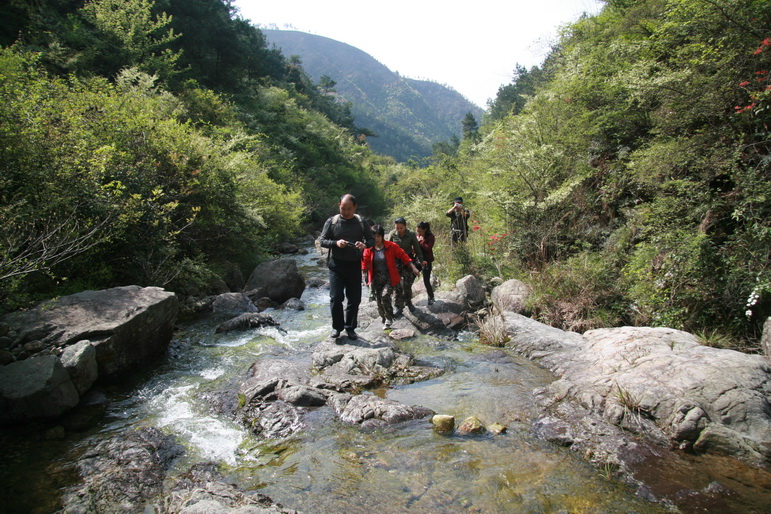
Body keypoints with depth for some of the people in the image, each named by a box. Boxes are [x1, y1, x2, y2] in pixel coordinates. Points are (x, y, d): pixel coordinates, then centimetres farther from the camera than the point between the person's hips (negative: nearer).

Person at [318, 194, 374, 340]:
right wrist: (336, 243, -20)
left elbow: (372, 240, 7)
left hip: (354, 266, 2)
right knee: (336, 298, -6)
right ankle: (337, 327, 13)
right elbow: (322, 241, 0)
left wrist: (364, 244, -16)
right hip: (336, 265, -1)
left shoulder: (361, 222, 3)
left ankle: (350, 328, 21)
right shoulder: (332, 222, 0)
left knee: (354, 299, 6)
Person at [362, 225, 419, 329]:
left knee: (385, 295, -21)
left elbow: (403, 256, -3)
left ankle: (389, 319, -3)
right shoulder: (368, 249, -1)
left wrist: (413, 268, -8)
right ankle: (384, 320, 24)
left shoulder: (391, 246, -6)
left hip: (389, 277, -3)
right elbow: (364, 265, -2)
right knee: (378, 300, 4)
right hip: (376, 278, 3)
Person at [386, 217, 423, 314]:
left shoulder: (411, 235, -11)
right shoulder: (392, 234, -8)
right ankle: (399, 306, 10)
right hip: (396, 261, 1)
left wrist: (421, 261, -2)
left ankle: (408, 302, 26)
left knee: (407, 284, 2)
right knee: (397, 285, 0)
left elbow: (417, 249, -4)